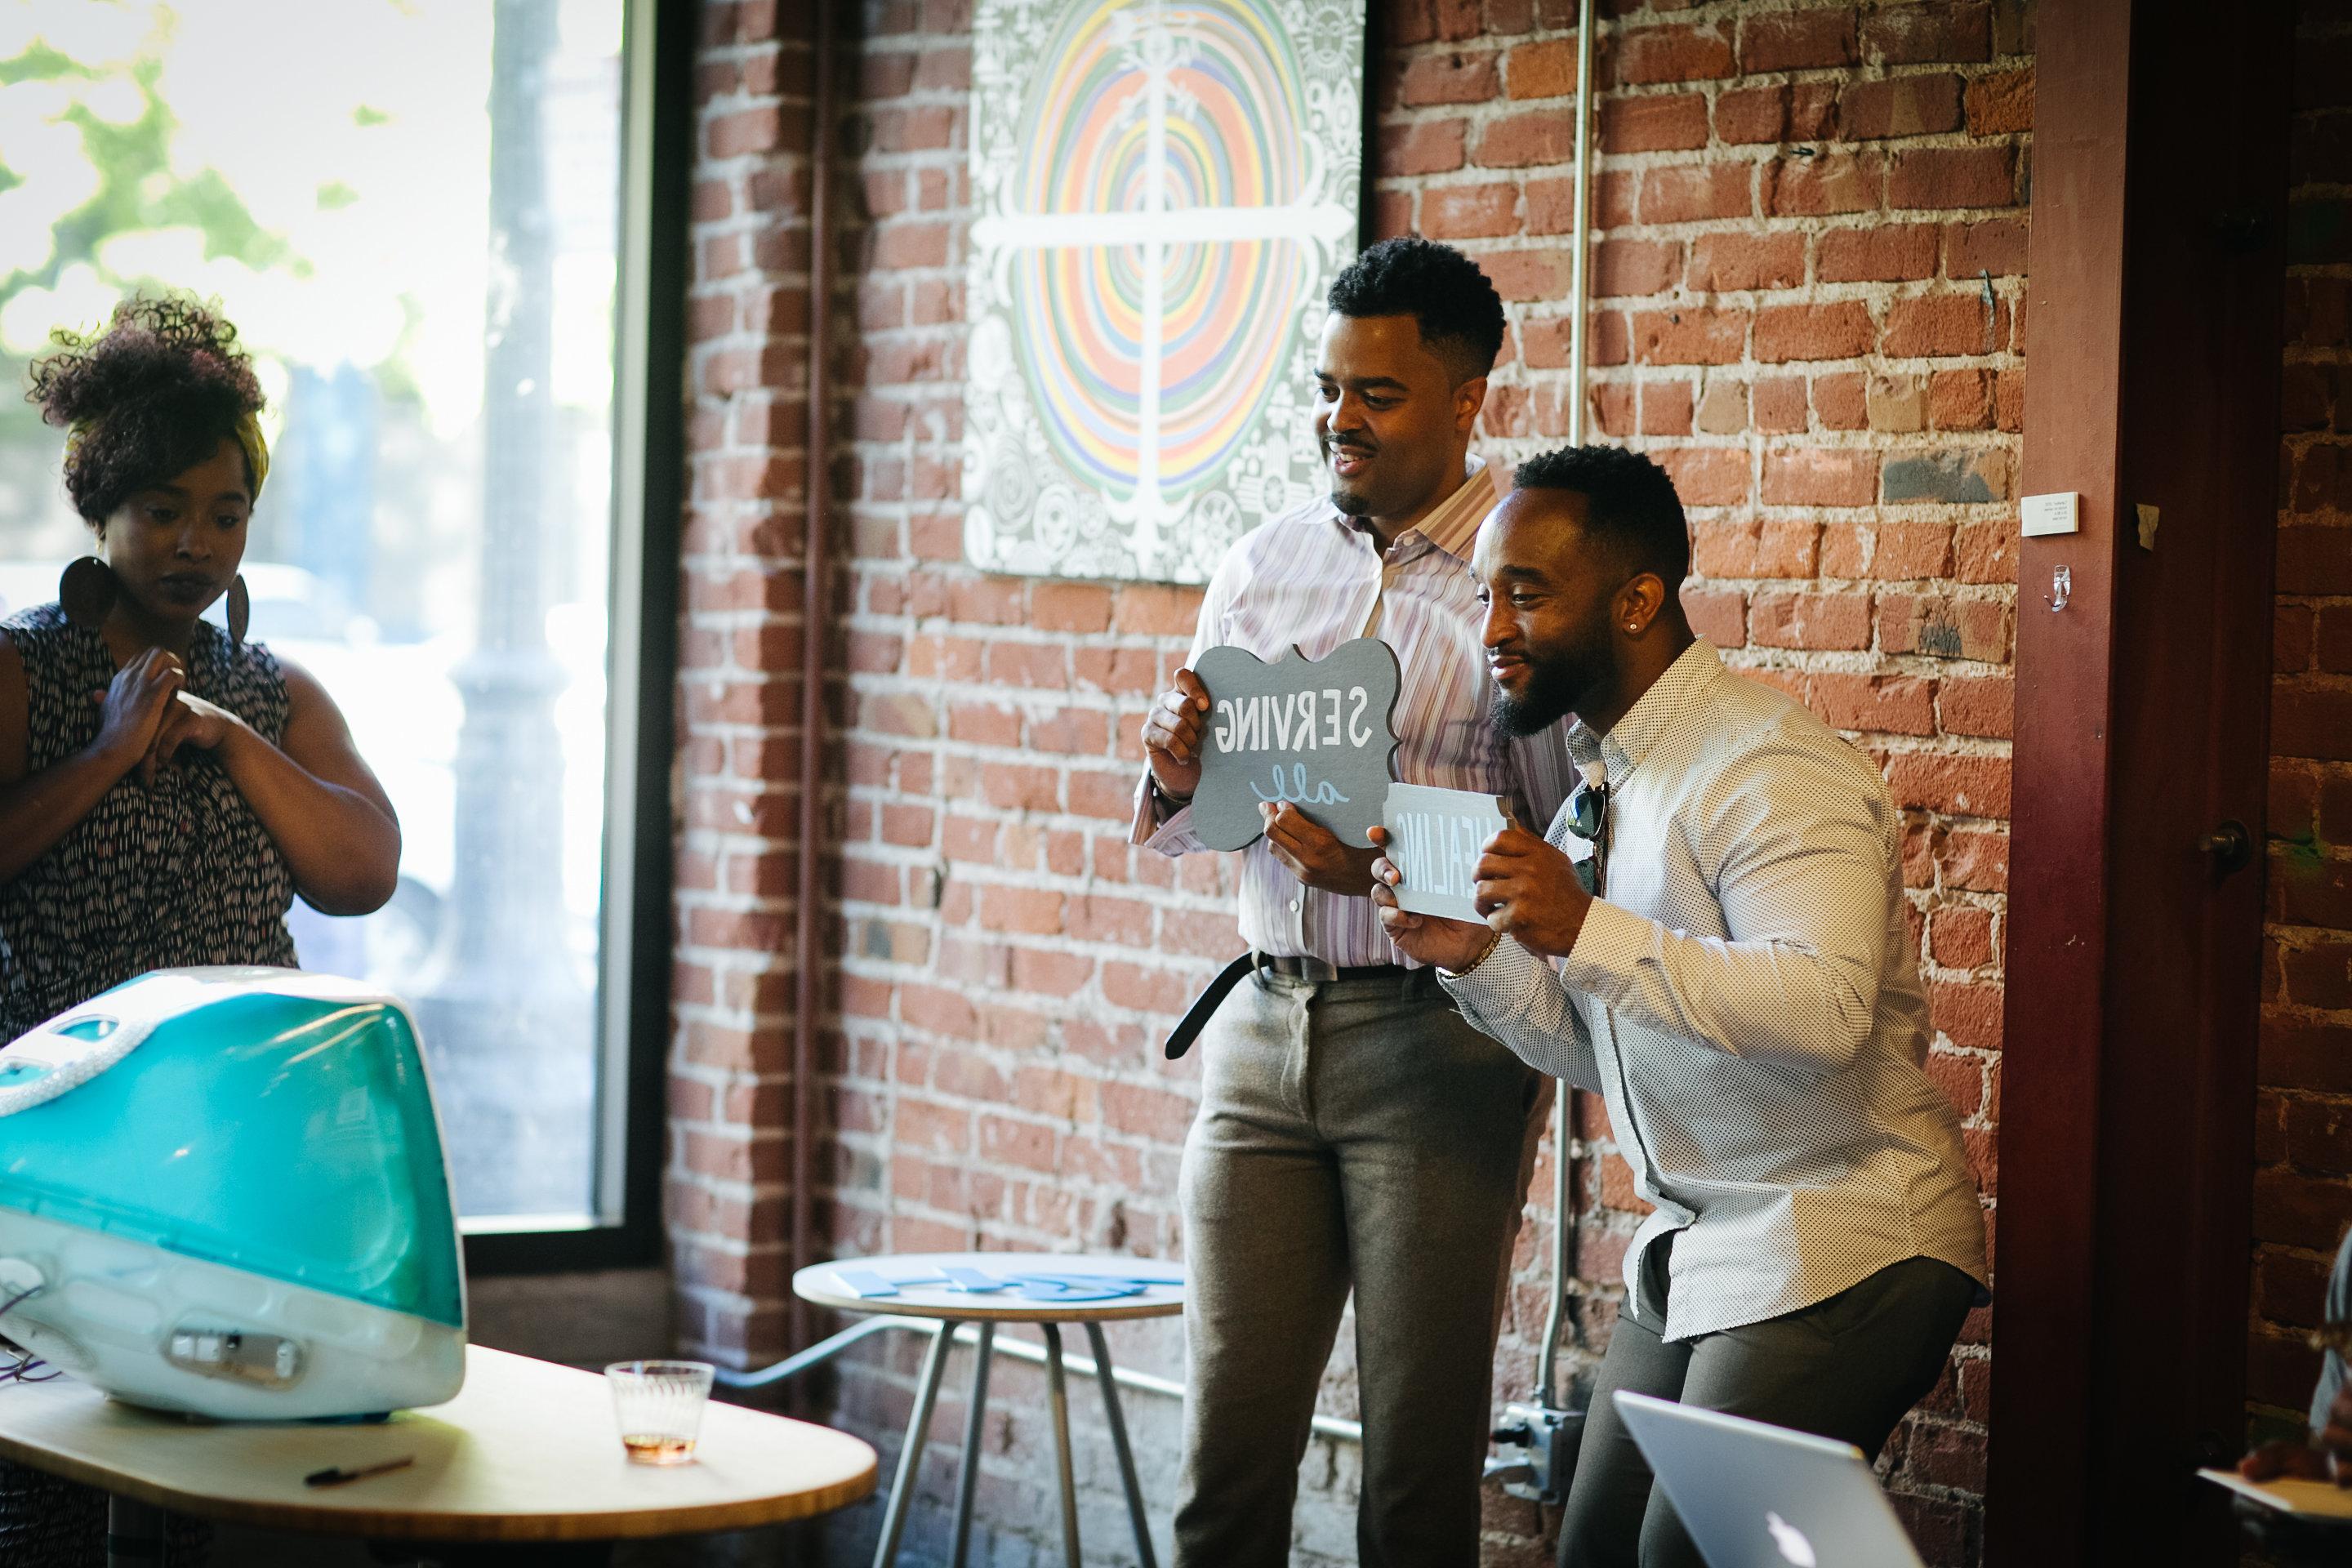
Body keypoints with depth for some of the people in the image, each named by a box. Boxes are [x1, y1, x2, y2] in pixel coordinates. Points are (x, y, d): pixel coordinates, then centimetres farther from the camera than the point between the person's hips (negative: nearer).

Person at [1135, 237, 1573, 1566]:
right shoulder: (1262, 570, 12)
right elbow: (1172, 832, 19)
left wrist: (1390, 866, -21)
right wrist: (1176, 768, -4)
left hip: (1439, 1042, -4)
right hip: (1267, 1028, 4)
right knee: (1230, 1441, 2)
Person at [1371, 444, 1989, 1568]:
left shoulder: (1769, 769, -18)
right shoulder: (1599, 780, 12)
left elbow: (1824, 1006, -33)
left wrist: (1587, 931, -33)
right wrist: (1475, 957, -1)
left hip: (1836, 1249, -9)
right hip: (1694, 1250, 9)